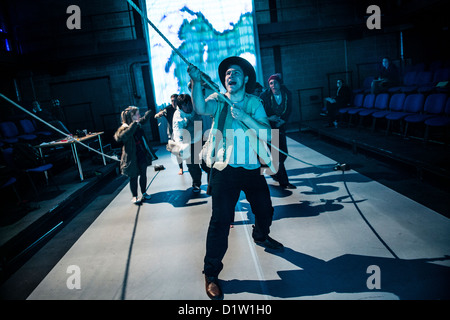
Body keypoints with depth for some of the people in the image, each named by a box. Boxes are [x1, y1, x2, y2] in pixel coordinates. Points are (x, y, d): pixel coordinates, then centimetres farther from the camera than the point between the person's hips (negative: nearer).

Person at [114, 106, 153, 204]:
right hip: (132, 158, -6)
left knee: (143, 175, 15)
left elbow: (144, 119, 24)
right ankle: (134, 197, 23)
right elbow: (120, 137, -43)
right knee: (133, 177, 7)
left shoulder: (138, 124, 1)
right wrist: (134, 124, -43)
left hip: (142, 155, 6)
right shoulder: (124, 128, -20)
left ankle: (144, 193, 32)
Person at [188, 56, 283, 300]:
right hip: (224, 170, -3)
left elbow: (266, 134, -9)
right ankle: (211, 273, 7)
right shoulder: (218, 100, 1)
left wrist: (244, 117, -21)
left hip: (252, 168, 3)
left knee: (265, 209, 19)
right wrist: (196, 82, -35)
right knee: (221, 220, -7)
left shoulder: (254, 103, 5)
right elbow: (201, 109, -22)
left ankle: (261, 237, 53)